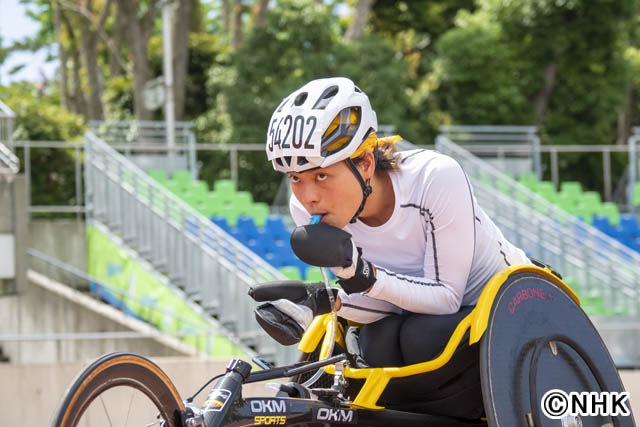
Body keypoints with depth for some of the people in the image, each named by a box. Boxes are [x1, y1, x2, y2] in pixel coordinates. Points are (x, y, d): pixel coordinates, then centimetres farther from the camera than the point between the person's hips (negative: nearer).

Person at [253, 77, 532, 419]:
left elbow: (446, 297, -25)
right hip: (417, 315, 3)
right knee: (378, 347, -30)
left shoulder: (436, 178, -31)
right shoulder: (307, 209, -16)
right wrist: (322, 306, -28)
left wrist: (367, 277, -41)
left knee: (422, 339, -33)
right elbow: (387, 300, -8)